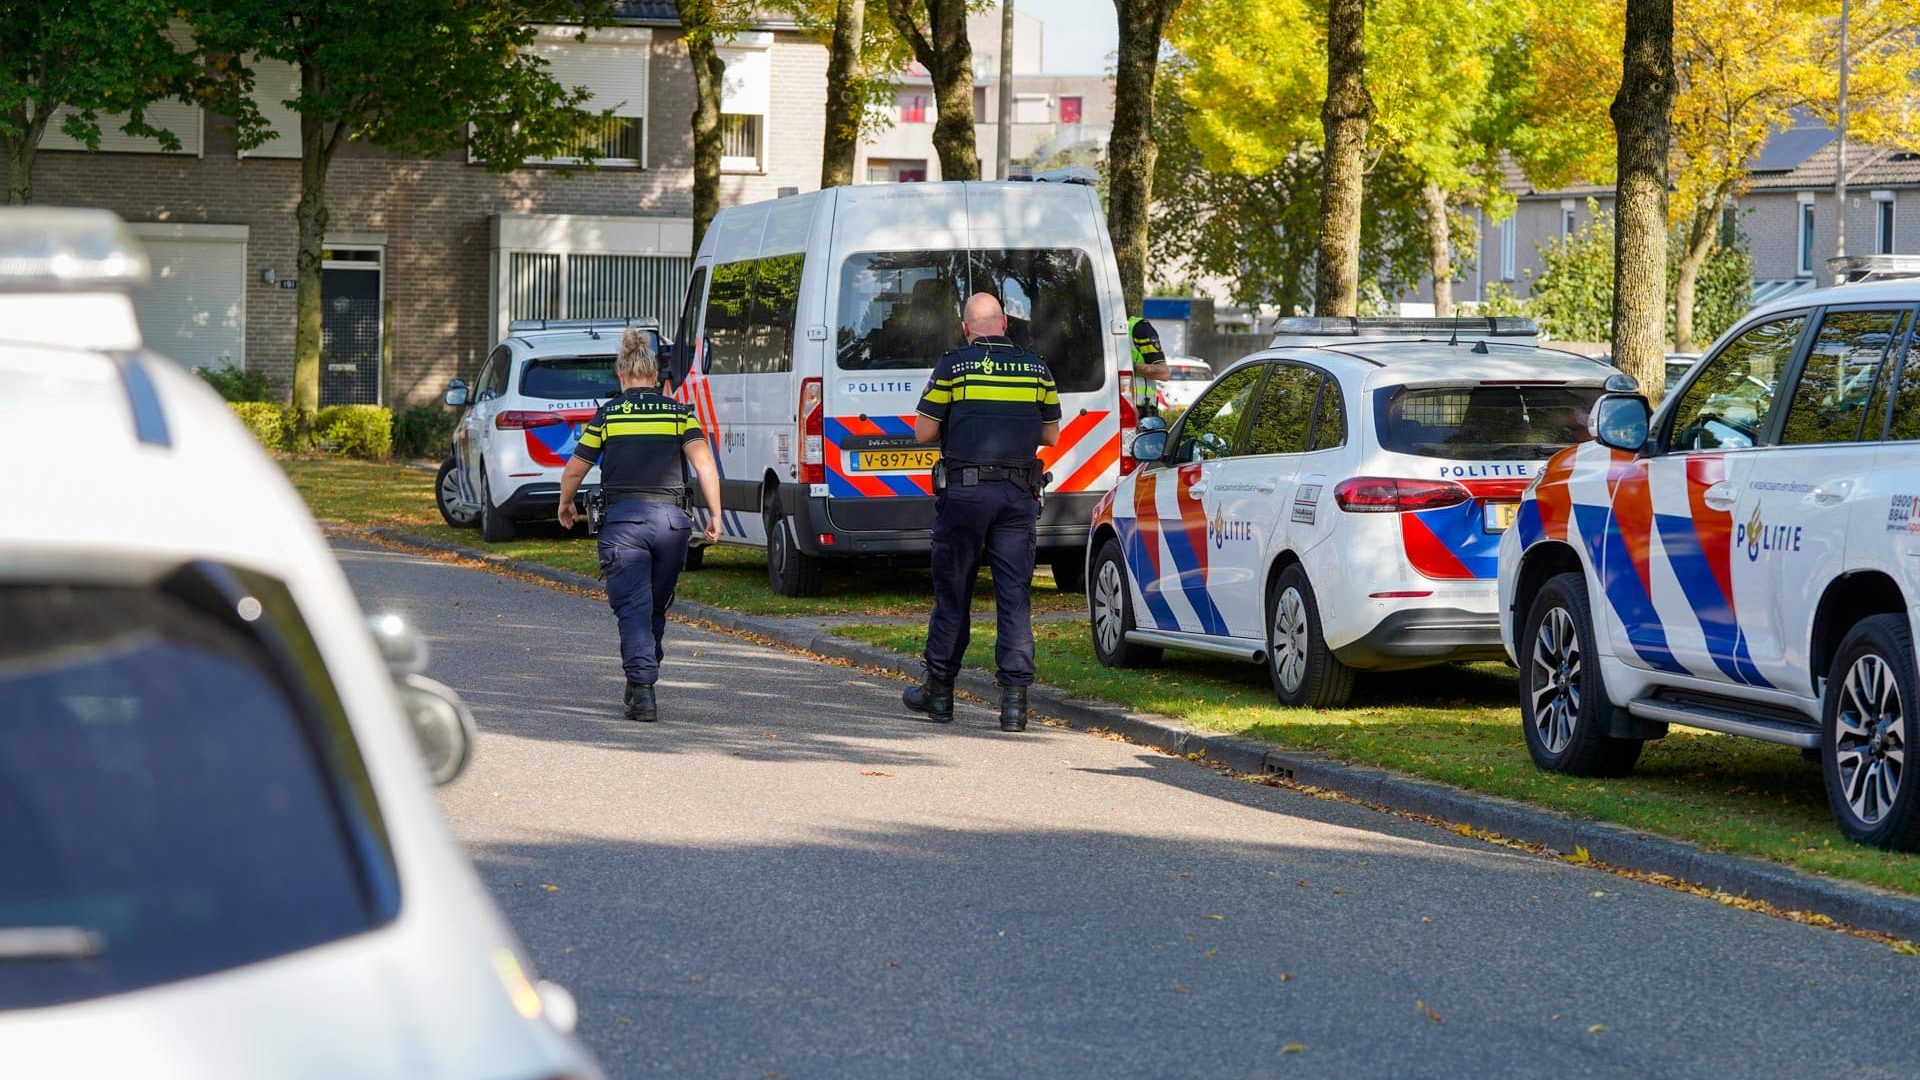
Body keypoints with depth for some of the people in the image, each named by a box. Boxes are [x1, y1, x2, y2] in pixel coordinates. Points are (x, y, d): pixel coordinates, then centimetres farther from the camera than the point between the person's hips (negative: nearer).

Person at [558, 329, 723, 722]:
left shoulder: (609, 414, 5)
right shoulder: (679, 413, 8)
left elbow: (574, 471, 9)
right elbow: (703, 461, -6)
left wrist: (565, 505, 28)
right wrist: (715, 515, -4)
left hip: (623, 518, -2)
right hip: (670, 519, 2)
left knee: (633, 609, -5)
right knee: (656, 609, 17)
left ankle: (642, 689, -21)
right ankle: (642, 684, 26)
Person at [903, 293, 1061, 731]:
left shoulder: (952, 367, -5)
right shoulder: (1036, 369, 5)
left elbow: (923, 432, -3)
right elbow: (1050, 435, 13)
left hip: (963, 493, -2)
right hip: (1018, 496, 2)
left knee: (953, 594, 9)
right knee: (1015, 597, 2)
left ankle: (939, 691, 18)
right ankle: (1014, 699, -5)